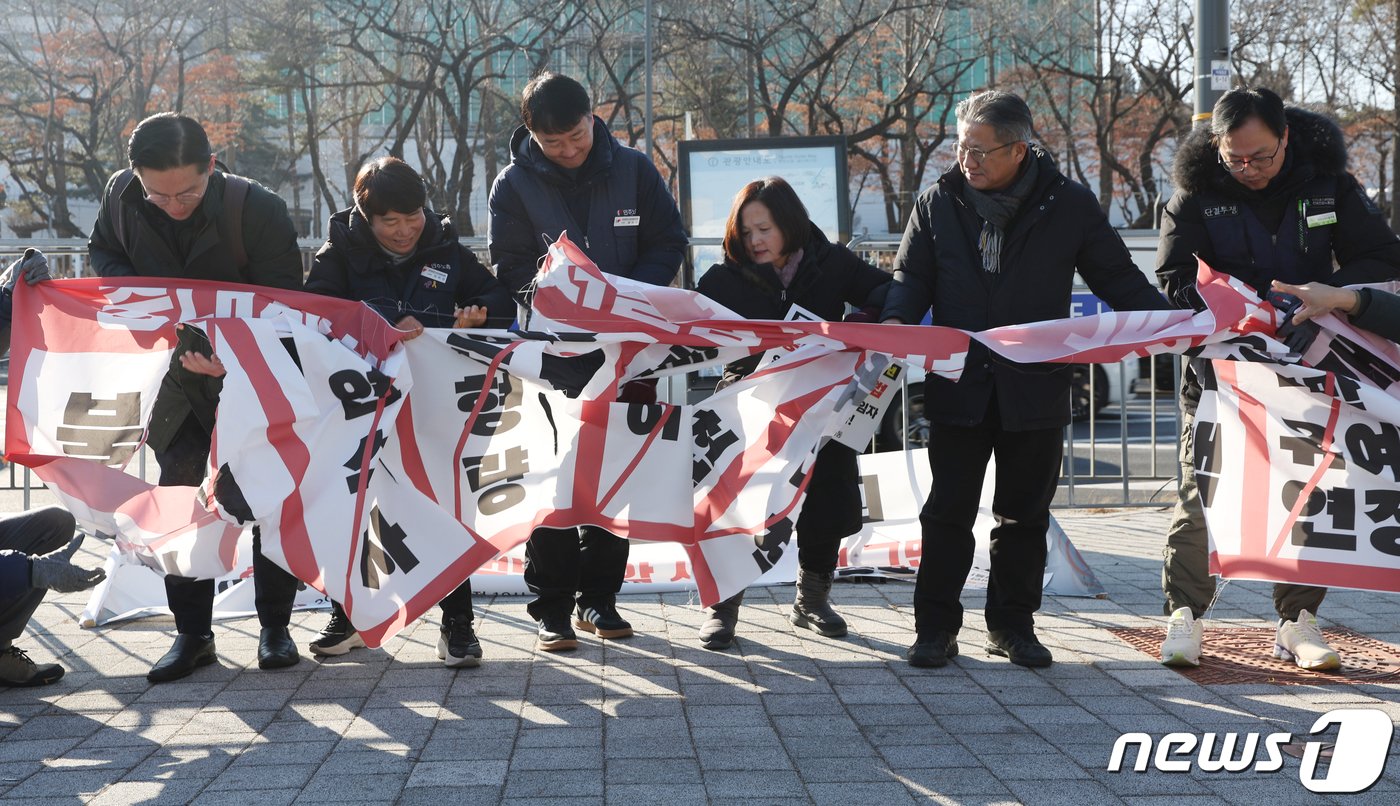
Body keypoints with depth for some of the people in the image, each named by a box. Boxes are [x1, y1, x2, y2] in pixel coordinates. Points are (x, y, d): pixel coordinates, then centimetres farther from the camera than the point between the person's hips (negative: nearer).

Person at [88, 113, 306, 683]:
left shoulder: (258, 209, -24)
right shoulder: (121, 196, -12)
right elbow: (102, 251, 8)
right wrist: (134, 290, -15)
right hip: (175, 377, 3)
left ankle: (274, 627, 18)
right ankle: (192, 634, 14)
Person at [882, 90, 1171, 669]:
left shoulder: (1070, 206, 0)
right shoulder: (938, 203, 3)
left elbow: (1117, 278, 5)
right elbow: (912, 277, 8)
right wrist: (897, 321, -13)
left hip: (1036, 389, 0)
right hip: (958, 386, 0)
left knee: (1024, 515, 10)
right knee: (948, 513, 2)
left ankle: (1013, 625, 23)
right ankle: (935, 629, 13)